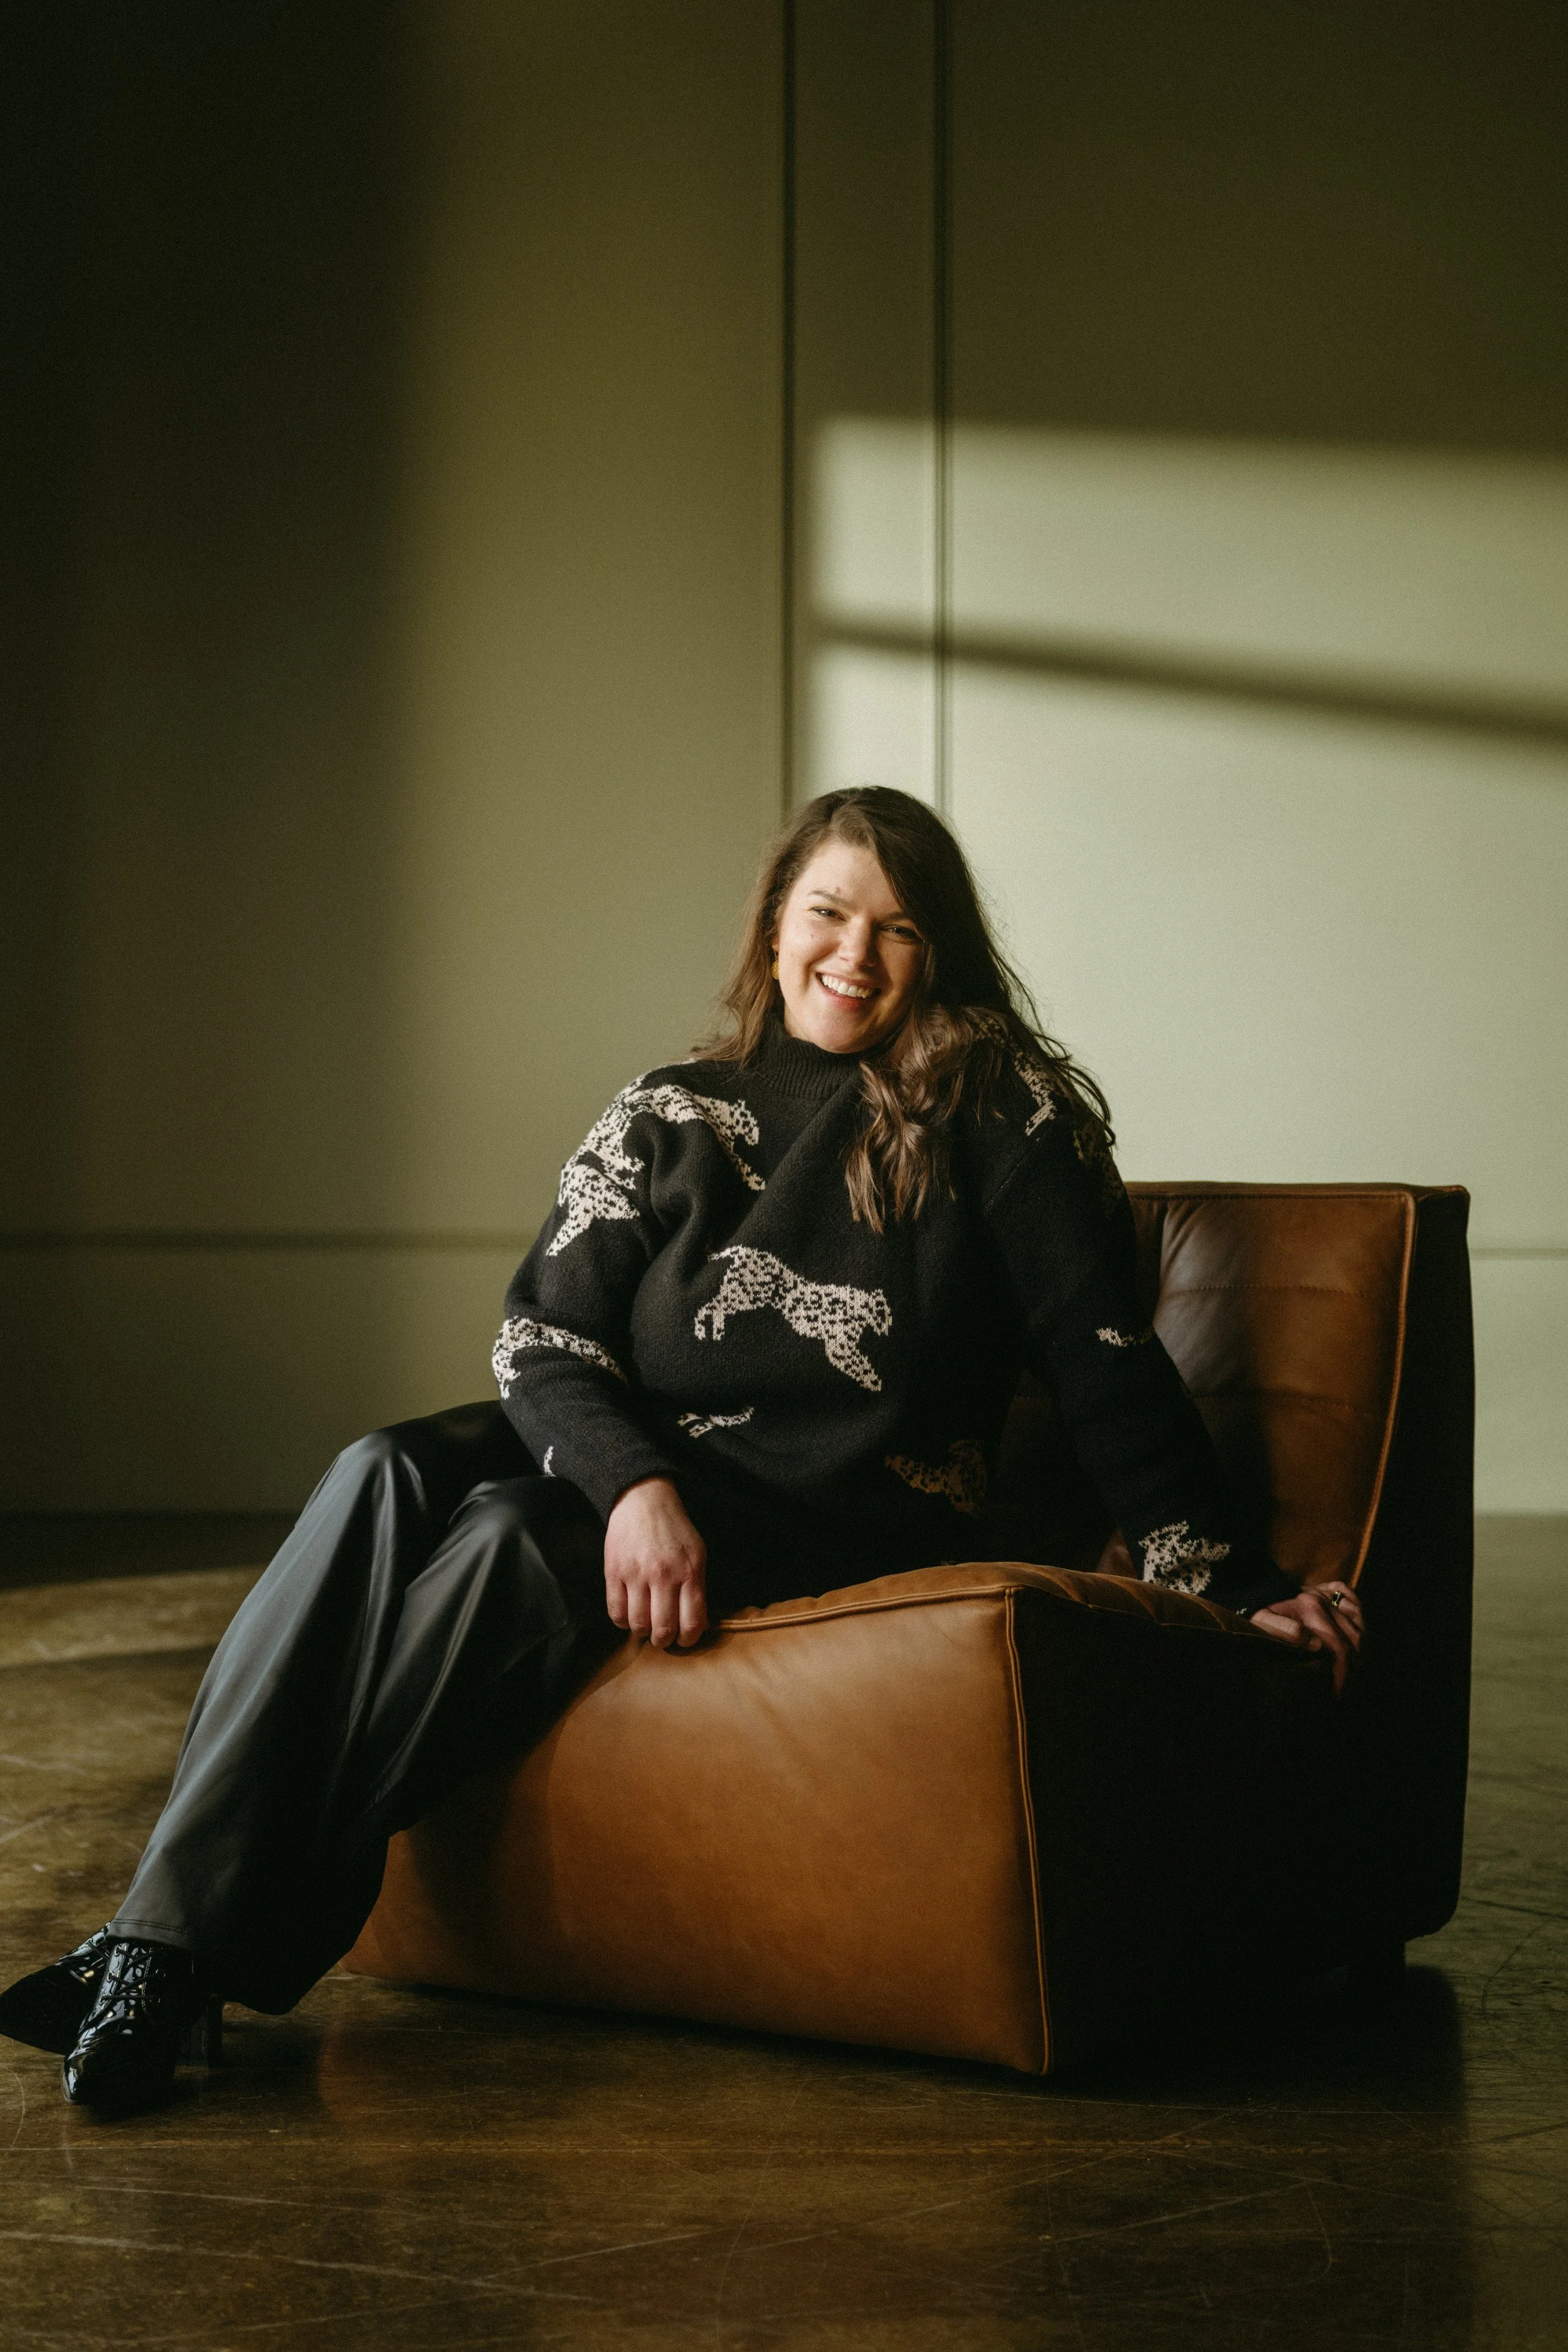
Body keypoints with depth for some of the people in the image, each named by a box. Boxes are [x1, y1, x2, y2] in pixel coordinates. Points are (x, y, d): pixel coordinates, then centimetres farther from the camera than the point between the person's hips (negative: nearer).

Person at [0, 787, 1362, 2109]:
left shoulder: (1002, 1115, 2)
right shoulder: (669, 1116, 11)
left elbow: (1101, 1355, 0)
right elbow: (541, 1335, 1)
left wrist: (1236, 1581, -4)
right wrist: (636, 1484, -20)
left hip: (846, 1521, -4)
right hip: (639, 1482, 4)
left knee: (519, 1534, -31)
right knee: (385, 1480, -27)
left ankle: (194, 1954, -29)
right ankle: (169, 1925, -34)